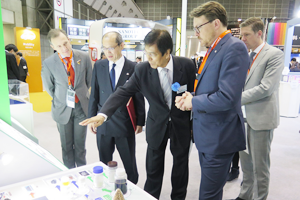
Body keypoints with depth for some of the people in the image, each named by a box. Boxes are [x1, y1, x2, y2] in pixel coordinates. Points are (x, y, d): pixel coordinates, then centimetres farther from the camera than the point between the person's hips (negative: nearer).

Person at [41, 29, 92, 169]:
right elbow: (49, 87, 3)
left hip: (82, 106, 1)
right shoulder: (48, 63, -12)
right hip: (63, 109, -1)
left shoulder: (84, 57, -8)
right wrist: (60, 100, 9)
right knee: (67, 146, 14)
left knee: (80, 144, 14)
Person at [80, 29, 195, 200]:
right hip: (157, 125, 0)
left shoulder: (186, 65, -17)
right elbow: (124, 92, -15)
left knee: (180, 166, 18)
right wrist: (103, 113, -29)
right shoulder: (142, 70, -16)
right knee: (153, 168, 12)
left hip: (181, 124, 0)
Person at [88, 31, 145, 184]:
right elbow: (94, 94, 6)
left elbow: (139, 97, -2)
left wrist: (140, 121, 0)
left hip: (125, 124, -2)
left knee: (129, 163, 12)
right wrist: (91, 118, 7)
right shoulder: (98, 66, 3)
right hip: (103, 123, 3)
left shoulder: (133, 68, -6)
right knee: (104, 163, 16)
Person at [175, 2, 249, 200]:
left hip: (219, 138, -9)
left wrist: (193, 102, -13)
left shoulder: (234, 47, -18)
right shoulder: (214, 49, 11)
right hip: (207, 135, 9)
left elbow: (227, 97, -27)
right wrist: (191, 95, -1)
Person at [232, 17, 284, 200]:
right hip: (245, 116, 7)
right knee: (246, 161, 17)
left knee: (260, 165, 4)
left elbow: (266, 88, -19)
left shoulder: (275, 54, -9)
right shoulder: (247, 56, 13)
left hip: (261, 117, -7)